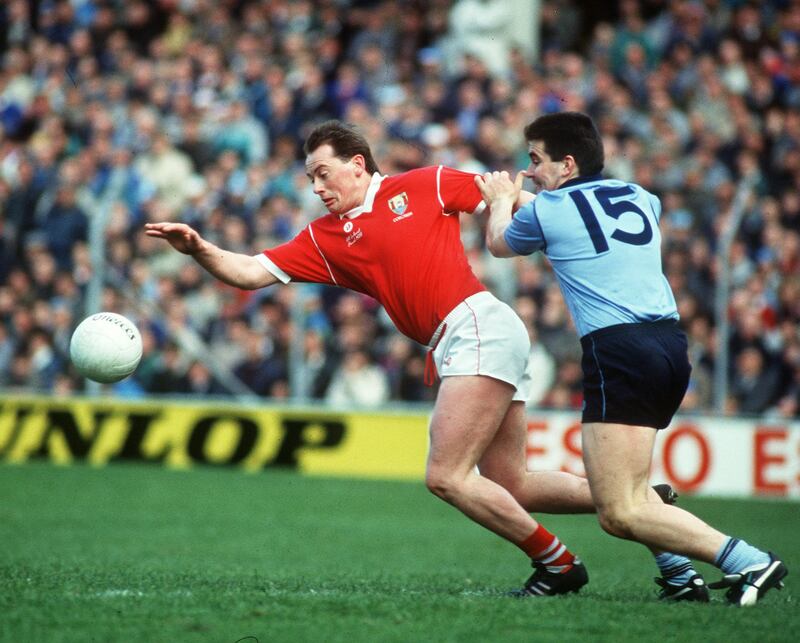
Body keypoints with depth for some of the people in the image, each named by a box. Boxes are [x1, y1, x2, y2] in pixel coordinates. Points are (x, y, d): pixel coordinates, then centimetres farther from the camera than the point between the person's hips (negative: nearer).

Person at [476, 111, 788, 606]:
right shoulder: (640, 197, 18)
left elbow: (499, 243, 24)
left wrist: (501, 199, 46)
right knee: (623, 490, 25)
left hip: (619, 351, -8)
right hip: (672, 343, 8)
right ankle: (680, 573, 9)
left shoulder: (547, 211, 2)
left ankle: (747, 561, -23)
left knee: (620, 514, -10)